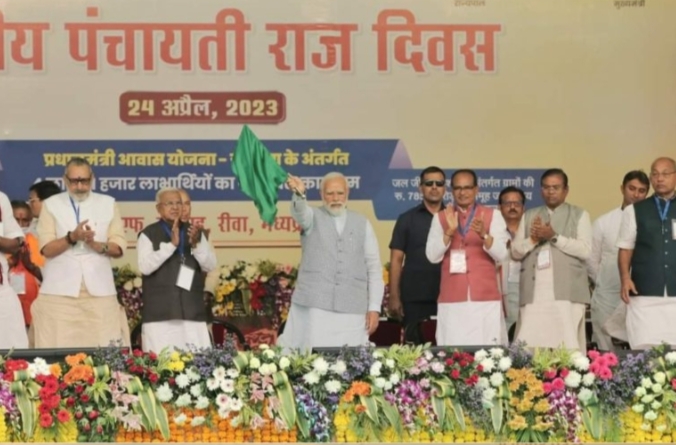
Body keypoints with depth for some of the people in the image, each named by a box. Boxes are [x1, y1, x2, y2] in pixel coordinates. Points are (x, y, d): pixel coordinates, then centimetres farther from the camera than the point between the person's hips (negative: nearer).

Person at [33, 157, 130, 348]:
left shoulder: (108, 204, 11)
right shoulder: (50, 205, 7)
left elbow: (119, 247, 6)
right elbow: (47, 249, -2)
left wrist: (96, 244, -14)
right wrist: (71, 237, -19)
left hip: (99, 290, 1)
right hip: (60, 291, -1)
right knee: (61, 348, -6)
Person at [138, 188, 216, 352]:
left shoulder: (194, 232, 15)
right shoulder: (148, 234, 4)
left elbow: (210, 265, 6)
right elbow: (145, 267, -10)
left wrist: (196, 244, -12)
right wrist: (171, 244, -18)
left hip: (193, 311, 3)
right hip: (160, 313, -3)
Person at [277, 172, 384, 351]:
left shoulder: (362, 224, 13)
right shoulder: (313, 217, 9)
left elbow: (374, 267, 10)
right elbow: (300, 211, -16)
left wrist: (374, 307, 2)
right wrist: (299, 194, -40)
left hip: (353, 309, 1)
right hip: (314, 306, -1)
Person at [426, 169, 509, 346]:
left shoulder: (493, 216, 8)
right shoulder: (440, 218, 10)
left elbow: (501, 254, -4)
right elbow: (432, 256, 0)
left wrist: (483, 234, -22)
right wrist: (449, 231, -13)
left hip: (486, 298, -1)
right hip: (452, 300, 1)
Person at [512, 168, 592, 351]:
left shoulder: (579, 215, 9)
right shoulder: (529, 216, 19)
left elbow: (585, 250, -3)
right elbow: (515, 251, 14)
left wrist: (554, 237, -11)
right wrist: (533, 239, -5)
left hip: (567, 292, -3)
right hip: (534, 293, 3)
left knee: (568, 346, -8)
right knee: (529, 345, -5)